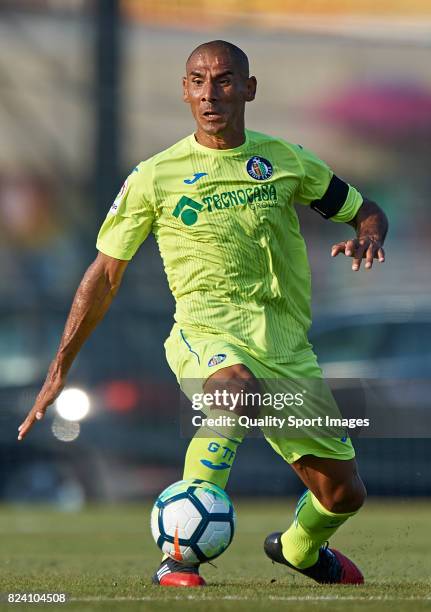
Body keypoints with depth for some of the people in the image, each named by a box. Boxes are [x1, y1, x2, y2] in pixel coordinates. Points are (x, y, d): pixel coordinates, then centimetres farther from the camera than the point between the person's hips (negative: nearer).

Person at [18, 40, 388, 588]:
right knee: (236, 385, -42)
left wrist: (369, 239, -7)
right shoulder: (155, 177, 1)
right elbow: (105, 275, 7)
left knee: (343, 494, 6)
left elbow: (366, 212, 19)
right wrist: (59, 371, 5)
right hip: (207, 330, -4)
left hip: (286, 342, 4)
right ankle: (179, 557, -39)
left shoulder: (285, 160, 7)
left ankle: (299, 547, 45)